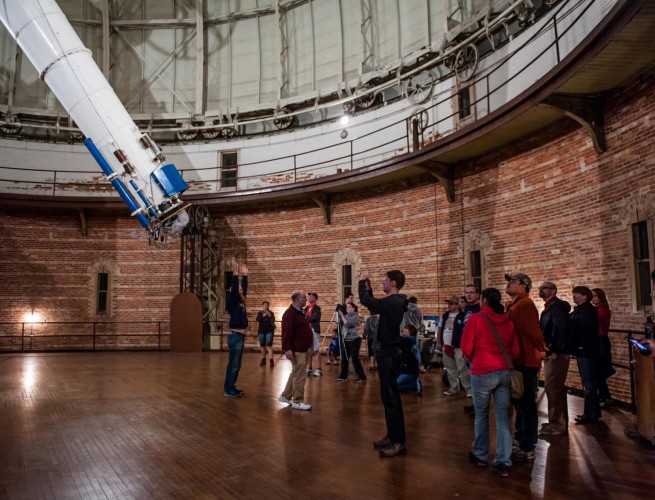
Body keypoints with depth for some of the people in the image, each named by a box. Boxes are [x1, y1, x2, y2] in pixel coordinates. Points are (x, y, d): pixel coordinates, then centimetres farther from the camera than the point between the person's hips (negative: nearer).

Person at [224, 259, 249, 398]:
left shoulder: (241, 302, 13)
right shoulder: (232, 302, -9)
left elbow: (244, 288, 21)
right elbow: (234, 289, -24)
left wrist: (245, 275, 20)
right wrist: (235, 273, -27)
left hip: (241, 336, 9)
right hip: (235, 336, -9)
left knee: (237, 365, 13)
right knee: (233, 364, -5)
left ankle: (231, 387, 21)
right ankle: (228, 390, 2)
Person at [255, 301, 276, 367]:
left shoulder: (271, 313, -3)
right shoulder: (260, 313, 3)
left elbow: (273, 321, -16)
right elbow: (257, 320, -12)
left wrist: (269, 315, -32)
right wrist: (263, 316, -27)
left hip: (269, 331, -3)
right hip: (261, 331, 3)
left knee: (269, 345, -12)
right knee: (262, 345, 9)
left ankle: (271, 360, -15)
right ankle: (263, 359, 21)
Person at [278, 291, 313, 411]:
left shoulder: (300, 312, 16)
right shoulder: (290, 313, -17)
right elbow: (287, 332, -25)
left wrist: (308, 346, 25)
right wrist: (287, 348, -31)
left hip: (302, 348, 11)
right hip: (297, 350, -11)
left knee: (296, 374, 17)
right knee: (299, 376, -6)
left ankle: (285, 396, 27)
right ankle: (298, 401, 2)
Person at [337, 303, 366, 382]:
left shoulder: (356, 316, -10)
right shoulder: (346, 316, 11)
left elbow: (348, 324, -22)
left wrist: (342, 315, -18)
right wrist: (339, 315, -3)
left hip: (354, 340, -7)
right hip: (346, 340, 7)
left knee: (354, 358, -6)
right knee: (344, 358, 6)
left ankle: (361, 376, 3)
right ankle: (343, 375, 16)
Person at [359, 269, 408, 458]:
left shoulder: (394, 302, -19)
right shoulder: (395, 302, 11)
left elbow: (366, 301, -21)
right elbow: (374, 307, 24)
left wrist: (362, 282, -5)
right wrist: (368, 286, 18)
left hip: (389, 353, -10)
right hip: (387, 352, 10)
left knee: (391, 397, -6)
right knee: (388, 396, 15)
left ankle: (399, 442, 1)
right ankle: (392, 436, 24)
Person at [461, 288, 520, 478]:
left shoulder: (476, 318, -7)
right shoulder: (508, 320, 5)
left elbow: (466, 348, -6)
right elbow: (515, 350, 8)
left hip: (483, 372, -3)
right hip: (505, 371, 3)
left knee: (481, 415, 13)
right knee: (503, 417, 6)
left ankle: (480, 455, 25)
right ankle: (503, 463, 5)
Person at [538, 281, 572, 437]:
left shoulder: (557, 307, -14)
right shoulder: (549, 307, 17)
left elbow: (559, 330, -25)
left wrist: (554, 352, -26)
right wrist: (548, 352, 14)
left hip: (557, 355, -10)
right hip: (551, 354, 10)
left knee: (553, 388, -7)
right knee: (555, 388, 15)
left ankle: (557, 425, 1)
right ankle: (558, 422, 25)